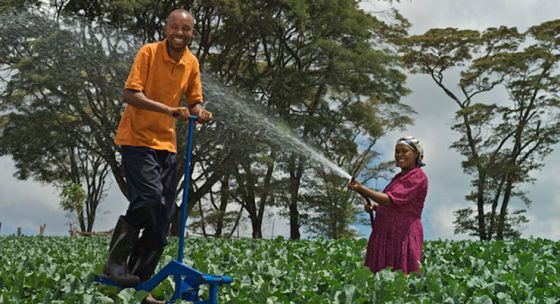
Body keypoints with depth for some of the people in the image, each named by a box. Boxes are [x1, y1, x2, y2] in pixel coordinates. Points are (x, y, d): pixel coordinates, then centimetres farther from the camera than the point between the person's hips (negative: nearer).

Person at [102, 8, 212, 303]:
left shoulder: (192, 63, 8)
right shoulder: (149, 52, -9)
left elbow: (194, 101, 17)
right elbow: (129, 94, -16)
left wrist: (200, 112, -7)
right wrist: (168, 109, -26)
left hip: (166, 144, 6)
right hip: (136, 139, -6)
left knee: (162, 218, 4)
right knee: (149, 195, -25)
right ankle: (115, 261, -6)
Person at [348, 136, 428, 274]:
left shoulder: (417, 176, -8)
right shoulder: (400, 176, 20)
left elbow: (392, 200, -18)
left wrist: (362, 189, -22)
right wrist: (374, 206, 9)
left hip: (403, 235, -8)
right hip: (386, 235, 9)